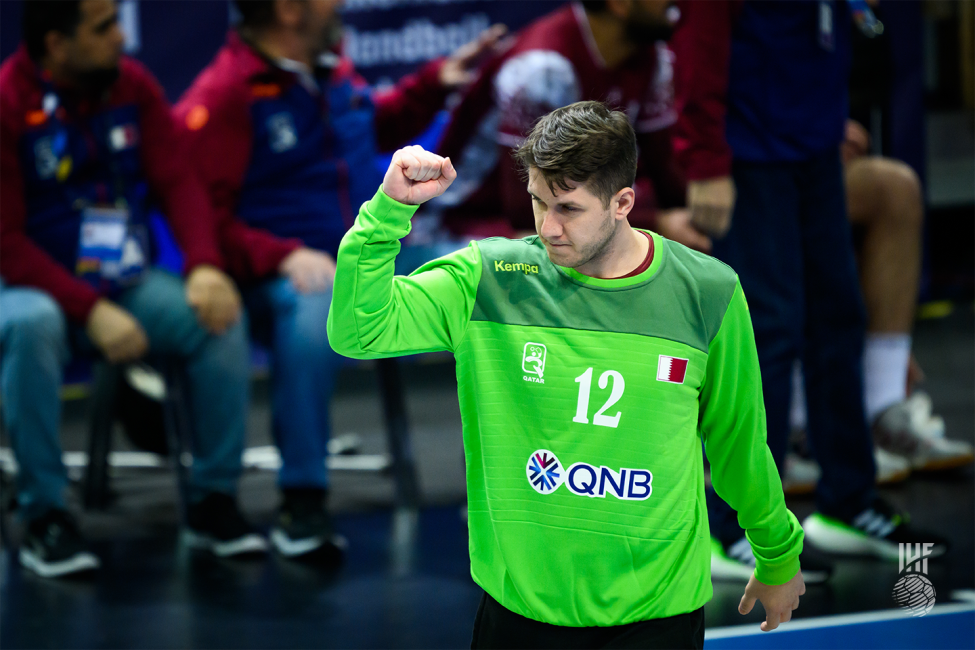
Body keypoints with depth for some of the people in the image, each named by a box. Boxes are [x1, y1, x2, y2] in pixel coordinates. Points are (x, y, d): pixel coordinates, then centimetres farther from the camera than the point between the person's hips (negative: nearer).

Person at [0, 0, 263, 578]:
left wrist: (205, 266, -19)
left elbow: (178, 180, 0)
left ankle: (214, 499, -7)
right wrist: (91, 312, -26)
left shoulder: (132, 85, 0)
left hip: (129, 282, 4)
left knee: (221, 318, -21)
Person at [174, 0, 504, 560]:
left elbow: (379, 128, 33)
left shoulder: (332, 69, 11)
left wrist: (436, 82, 19)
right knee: (314, 310, -41)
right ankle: (303, 501, -28)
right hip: (279, 277, -7)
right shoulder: (222, 97, -12)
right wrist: (284, 258, -28)